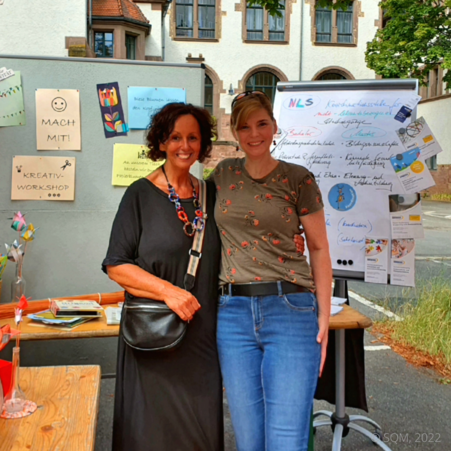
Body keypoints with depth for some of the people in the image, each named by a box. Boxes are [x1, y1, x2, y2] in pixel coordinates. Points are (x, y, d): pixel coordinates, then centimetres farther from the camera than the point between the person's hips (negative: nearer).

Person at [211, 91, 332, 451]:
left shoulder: (298, 179, 0)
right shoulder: (224, 174, 11)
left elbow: (319, 248, 4)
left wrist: (324, 316, -1)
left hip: (290, 309, -3)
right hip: (234, 312, 3)